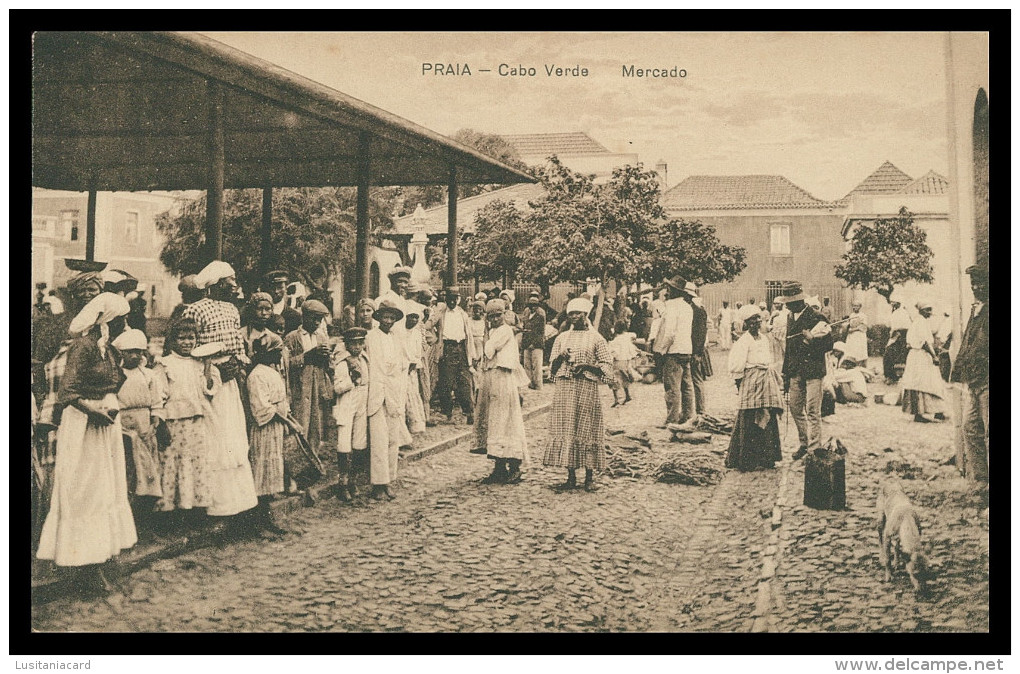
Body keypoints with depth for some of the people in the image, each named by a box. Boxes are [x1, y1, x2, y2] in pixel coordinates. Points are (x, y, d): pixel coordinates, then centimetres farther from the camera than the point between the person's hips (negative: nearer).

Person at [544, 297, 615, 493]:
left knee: (586, 430, -3)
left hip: (587, 387, -3)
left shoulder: (595, 338, 4)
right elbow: (552, 368, 15)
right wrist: (560, 358, -6)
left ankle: (589, 477, 4)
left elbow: (607, 365, 0)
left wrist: (588, 366, -14)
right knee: (566, 430, 1)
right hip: (564, 387, 3)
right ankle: (571, 477, 7)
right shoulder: (562, 338, 14)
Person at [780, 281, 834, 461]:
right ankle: (804, 443, 26)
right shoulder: (790, 318, 12)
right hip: (795, 372, 7)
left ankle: (814, 449, -1)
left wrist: (811, 340, -24)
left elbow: (828, 344, -8)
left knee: (812, 411, -7)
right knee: (795, 409, 12)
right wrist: (786, 374, 16)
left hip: (813, 370, -7)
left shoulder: (816, 318, -9)